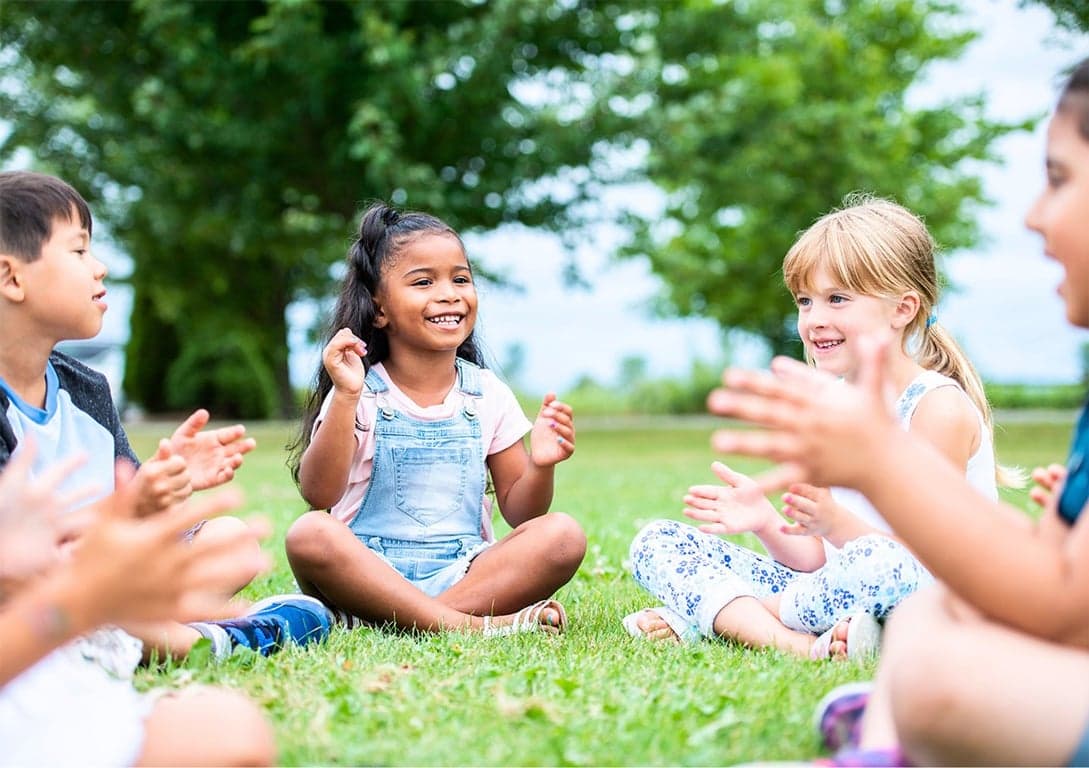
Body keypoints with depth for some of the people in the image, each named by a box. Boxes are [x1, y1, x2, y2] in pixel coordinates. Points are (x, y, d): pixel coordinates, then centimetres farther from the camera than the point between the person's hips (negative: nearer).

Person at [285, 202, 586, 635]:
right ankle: (468, 625, -35)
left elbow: (519, 512, 11)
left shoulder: (487, 395, 9)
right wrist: (346, 398, -24)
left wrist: (540, 466, -11)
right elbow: (318, 494, -14)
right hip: (371, 572, -3)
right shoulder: (363, 394, 0)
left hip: (462, 573, 3)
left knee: (563, 535, -22)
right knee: (309, 535, -33)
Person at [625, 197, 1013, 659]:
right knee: (656, 542, 0)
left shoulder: (939, 407, -11)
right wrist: (766, 522, -12)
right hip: (838, 600, 7)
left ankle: (707, 613, -17)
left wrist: (836, 522, -30)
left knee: (880, 564, -43)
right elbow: (816, 561, 8)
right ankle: (795, 642, -22)